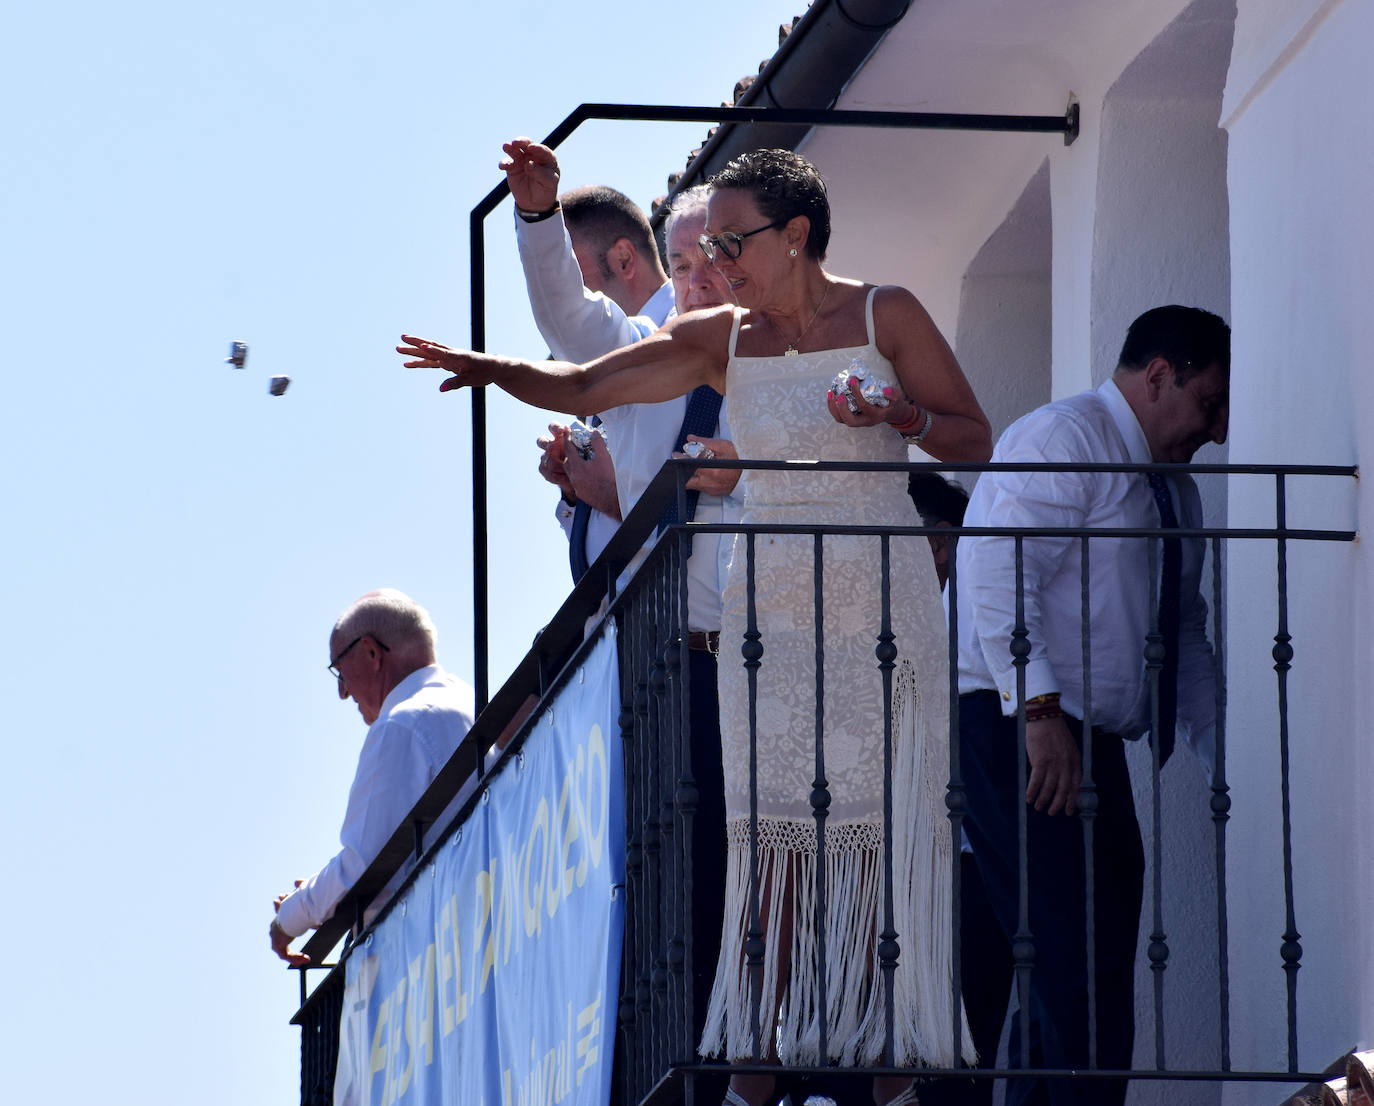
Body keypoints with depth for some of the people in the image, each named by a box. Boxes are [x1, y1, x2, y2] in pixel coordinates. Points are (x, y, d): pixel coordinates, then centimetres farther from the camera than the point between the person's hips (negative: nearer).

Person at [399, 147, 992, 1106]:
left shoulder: (885, 315, 0)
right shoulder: (719, 341, 7)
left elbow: (975, 442, 4)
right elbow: (580, 387, 4)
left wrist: (904, 415, -14)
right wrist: (496, 369, -14)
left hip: (882, 603, -2)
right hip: (772, 607, 2)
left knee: (881, 825, -6)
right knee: (772, 829, -4)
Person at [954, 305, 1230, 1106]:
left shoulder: (1175, 490, 22)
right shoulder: (1063, 439, -8)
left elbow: (1187, 642, 26)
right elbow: (998, 578, -20)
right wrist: (1040, 711, -26)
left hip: (1092, 740, 10)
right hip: (1017, 732, -10)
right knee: (1076, 960, -17)